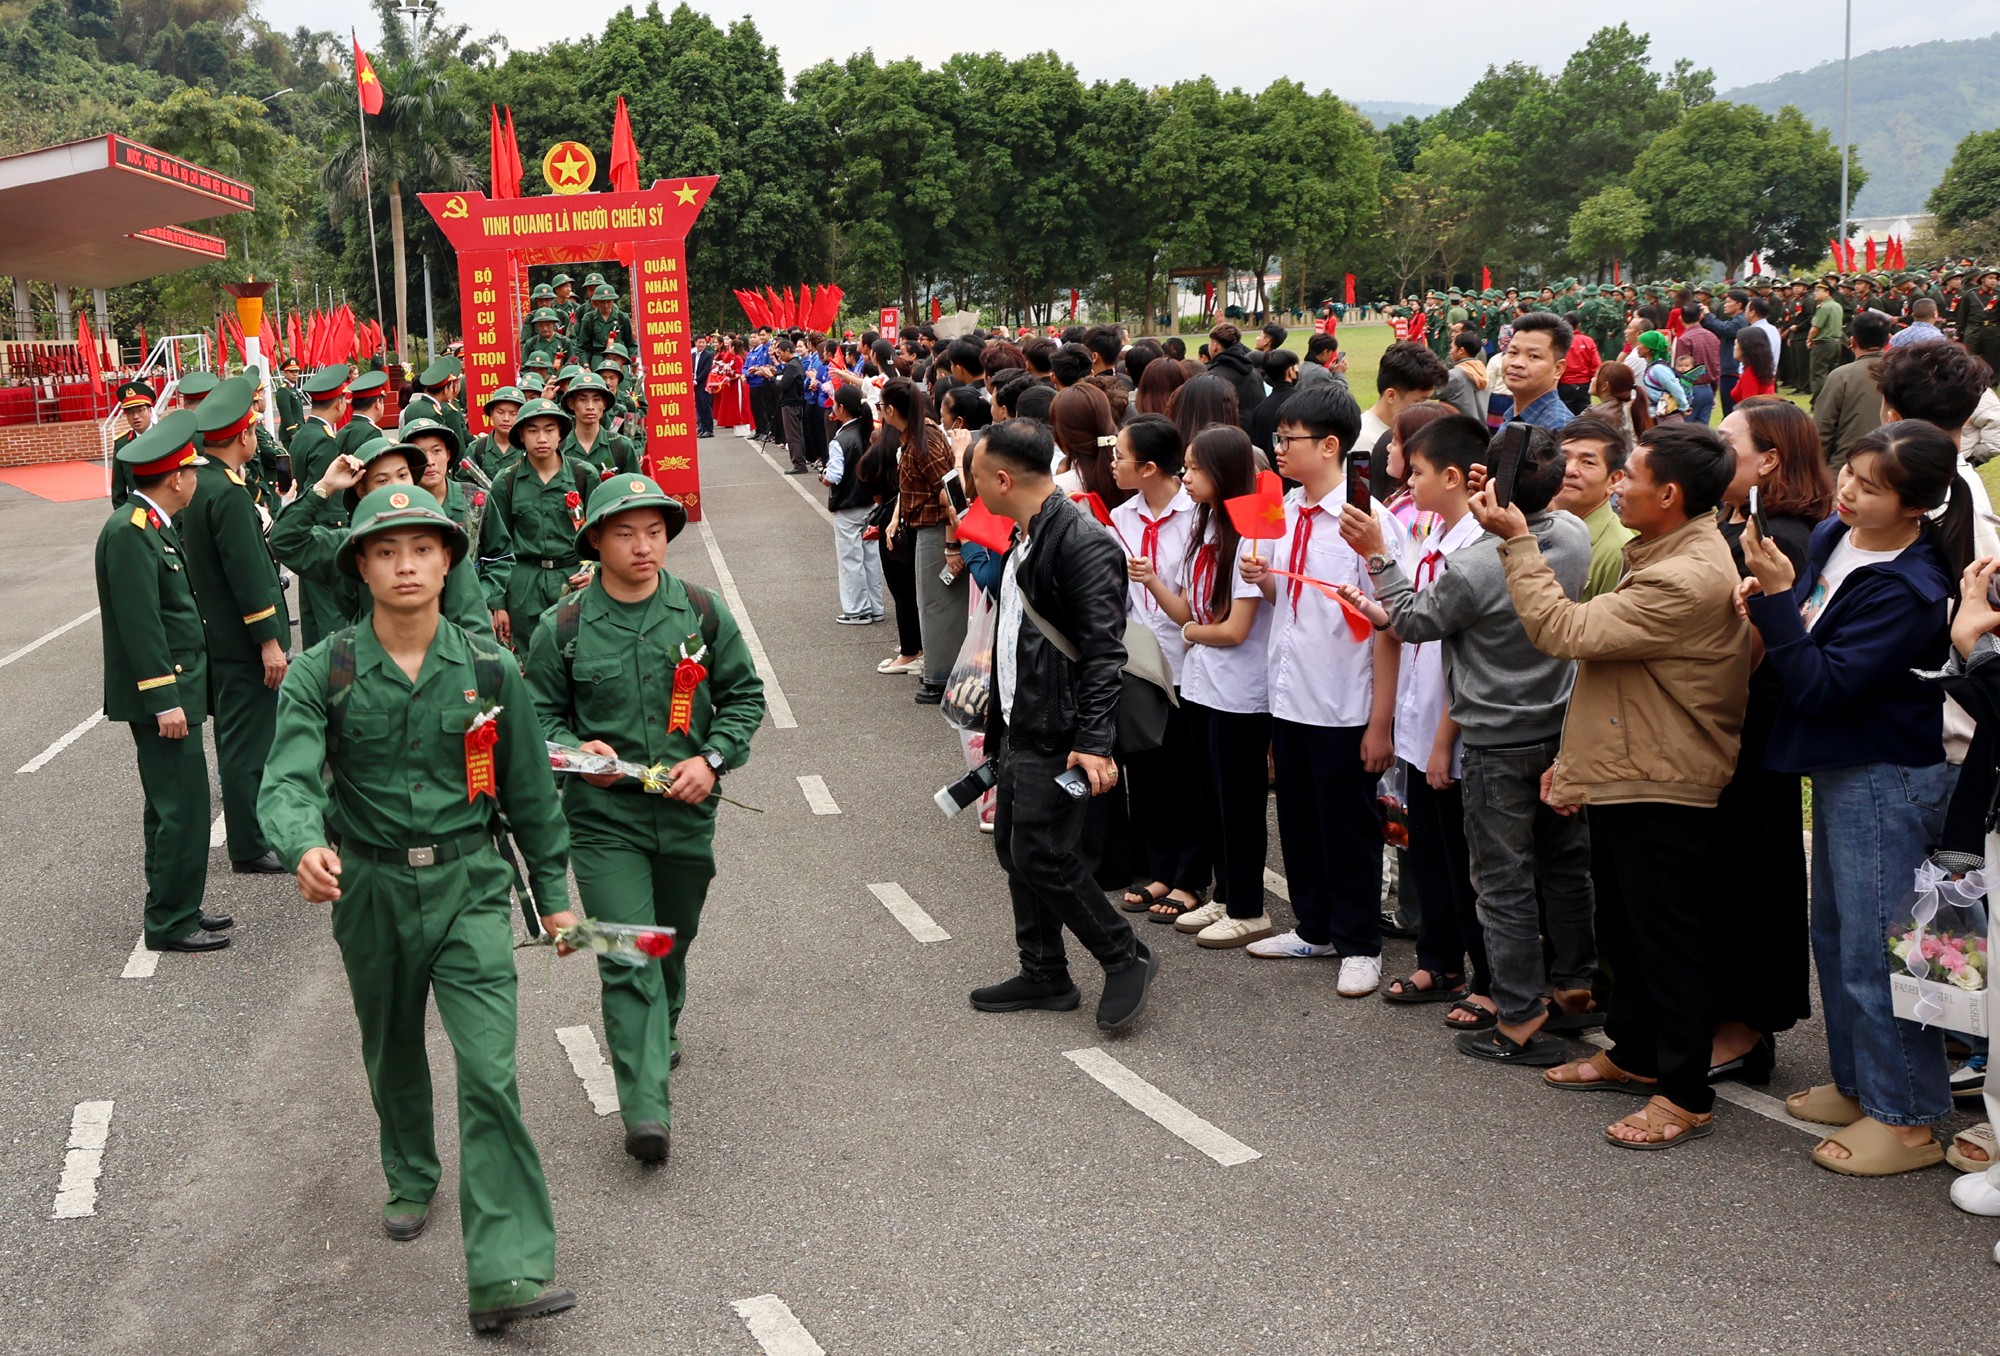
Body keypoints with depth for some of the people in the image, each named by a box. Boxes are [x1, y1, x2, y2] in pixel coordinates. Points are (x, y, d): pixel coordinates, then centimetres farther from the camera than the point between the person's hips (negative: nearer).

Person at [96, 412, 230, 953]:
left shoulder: (152, 525, 12)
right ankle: (170, 922, 2)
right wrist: (165, 701, -22)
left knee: (172, 805, 16)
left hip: (176, 688, 10)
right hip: (162, 693, -10)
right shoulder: (130, 532, -19)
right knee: (182, 806, -6)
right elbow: (139, 622, -22)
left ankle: (175, 909, 25)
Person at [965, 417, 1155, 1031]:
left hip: (1057, 738, -10)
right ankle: (1044, 975, 26)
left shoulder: (1081, 543, -19)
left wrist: (1093, 740, -29)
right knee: (1014, 848, 14)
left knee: (1043, 856, -8)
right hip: (1020, 728, 10)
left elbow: (1104, 650, -23)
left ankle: (1125, 957, 9)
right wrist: (998, 722, 24)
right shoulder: (1025, 538, 13)